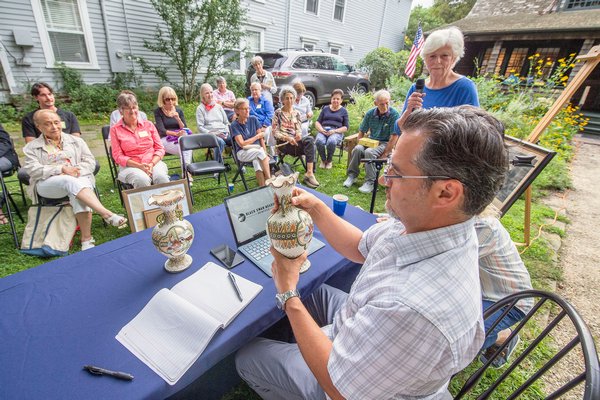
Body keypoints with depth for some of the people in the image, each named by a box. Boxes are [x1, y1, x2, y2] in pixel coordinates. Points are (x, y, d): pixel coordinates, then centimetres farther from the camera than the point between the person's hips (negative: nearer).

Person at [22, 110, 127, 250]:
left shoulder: (75, 141, 20)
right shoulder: (31, 147, 17)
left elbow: (90, 161, 9)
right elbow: (33, 170, 0)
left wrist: (76, 170, -12)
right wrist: (61, 169, -15)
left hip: (78, 179, 1)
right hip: (47, 184, -1)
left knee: (77, 193, -36)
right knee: (70, 181, -37)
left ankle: (86, 239, -36)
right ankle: (107, 214, -53)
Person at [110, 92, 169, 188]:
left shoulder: (148, 125, 13)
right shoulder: (115, 130, 8)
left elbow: (160, 148, 9)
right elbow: (118, 156, 4)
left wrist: (151, 164, -11)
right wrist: (139, 166, -14)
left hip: (154, 163, 1)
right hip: (130, 166, -1)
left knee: (161, 177, -34)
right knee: (142, 180, -36)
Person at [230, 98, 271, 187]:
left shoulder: (253, 119, 5)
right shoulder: (235, 125, -4)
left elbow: (261, 138, 3)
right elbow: (242, 144, -12)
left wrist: (265, 152, -10)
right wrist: (258, 136, -5)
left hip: (257, 149, 3)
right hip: (243, 153, -2)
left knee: (256, 162, -32)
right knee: (260, 152, -32)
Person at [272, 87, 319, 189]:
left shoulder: (296, 113, 18)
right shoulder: (278, 113, 4)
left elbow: (299, 129, 13)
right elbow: (275, 132, -3)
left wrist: (299, 134, -13)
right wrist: (287, 138, -20)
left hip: (295, 141, 4)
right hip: (283, 143, -4)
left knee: (310, 139, -31)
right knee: (309, 142, -29)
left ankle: (309, 173, -38)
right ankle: (309, 174, -27)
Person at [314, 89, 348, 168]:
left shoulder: (343, 111, 17)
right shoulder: (325, 108, 23)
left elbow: (346, 127, 7)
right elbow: (317, 122, 16)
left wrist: (335, 131, -12)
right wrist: (322, 130, -7)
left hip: (336, 132, -2)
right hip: (323, 130, 2)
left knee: (331, 142, -38)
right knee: (319, 141, -34)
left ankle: (329, 161, -11)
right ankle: (323, 160, -9)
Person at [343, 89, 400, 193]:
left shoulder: (394, 114, -12)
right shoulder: (370, 113, 1)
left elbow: (394, 137, -13)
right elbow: (362, 132, 11)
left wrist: (385, 154, -15)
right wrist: (360, 144, -3)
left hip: (385, 143, -4)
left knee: (369, 152, -33)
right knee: (357, 149, -26)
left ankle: (370, 182, -23)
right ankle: (352, 175, -8)